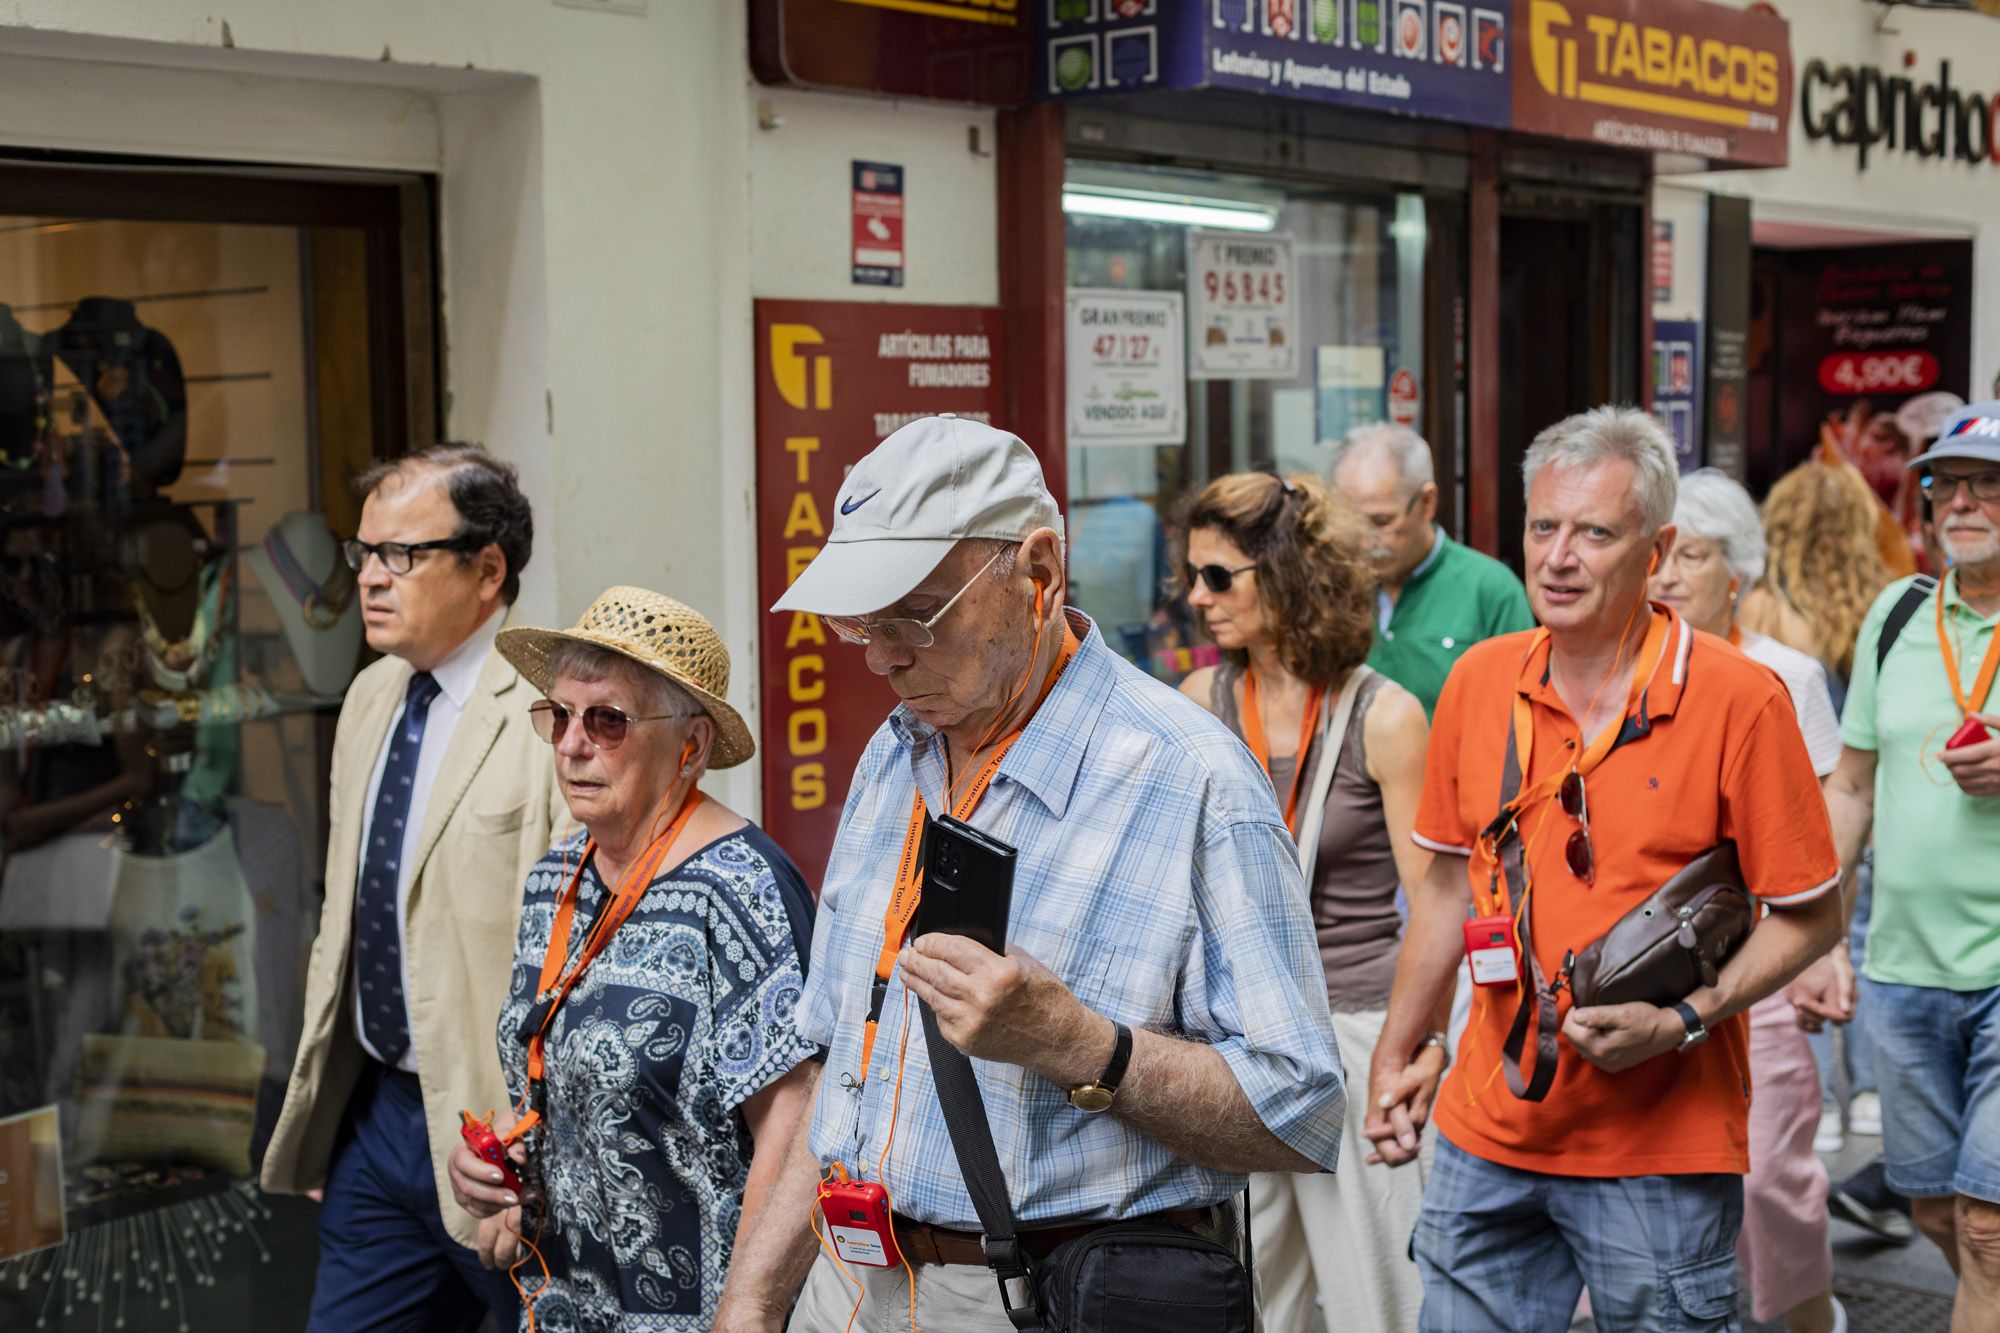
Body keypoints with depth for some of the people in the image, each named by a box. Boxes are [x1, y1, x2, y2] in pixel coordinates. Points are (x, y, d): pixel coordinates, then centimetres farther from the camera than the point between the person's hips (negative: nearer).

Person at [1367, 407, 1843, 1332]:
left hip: (1662, 1150, -4)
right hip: (1488, 1134, 4)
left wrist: (1680, 1023, -18)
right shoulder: (1479, 680, 4)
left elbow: (1810, 917, -6)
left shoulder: (1738, 700, -11)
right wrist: (1394, 1054, 14)